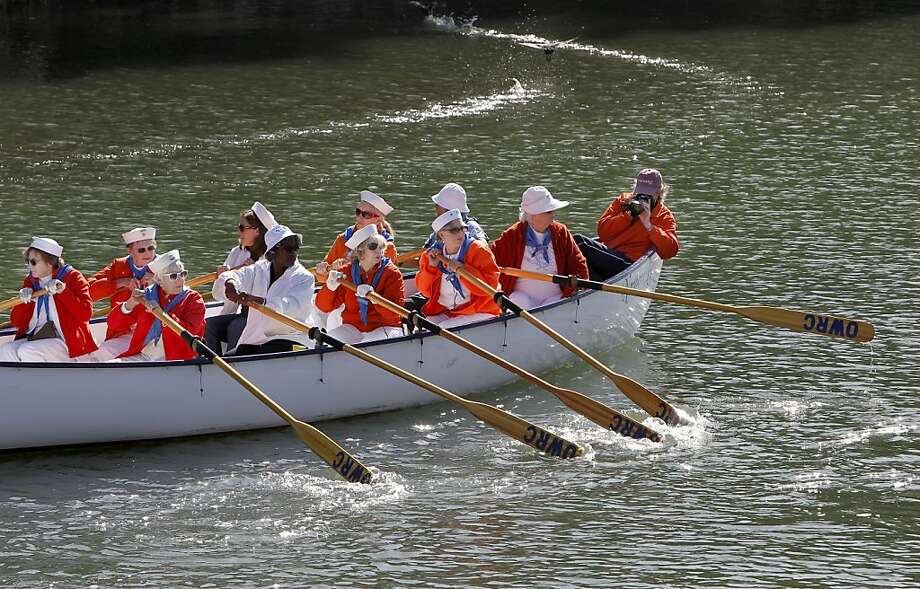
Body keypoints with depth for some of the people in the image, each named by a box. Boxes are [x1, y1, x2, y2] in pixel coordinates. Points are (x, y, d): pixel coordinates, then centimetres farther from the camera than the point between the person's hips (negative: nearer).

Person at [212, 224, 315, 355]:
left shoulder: (304, 278, -4)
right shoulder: (259, 270, 11)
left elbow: (292, 306, -23)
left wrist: (258, 300, -40)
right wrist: (229, 282, -33)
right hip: (252, 342, 5)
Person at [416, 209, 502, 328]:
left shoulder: (479, 250, -8)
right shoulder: (431, 255, 5)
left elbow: (491, 285, -17)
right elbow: (425, 291, 9)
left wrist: (462, 269, -24)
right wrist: (431, 267, -8)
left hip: (478, 313, -5)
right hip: (442, 313, 5)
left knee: (444, 329, -27)